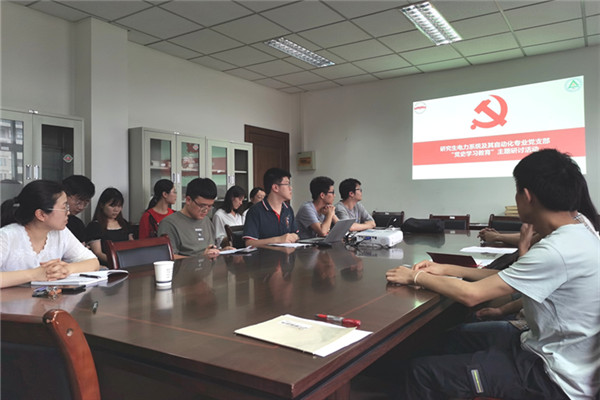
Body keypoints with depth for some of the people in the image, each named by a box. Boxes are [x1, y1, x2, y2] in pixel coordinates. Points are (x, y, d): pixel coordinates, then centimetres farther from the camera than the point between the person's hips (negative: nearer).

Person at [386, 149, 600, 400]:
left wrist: (415, 277, -11)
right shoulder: (576, 236, 2)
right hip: (545, 351, 9)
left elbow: (470, 295, -25)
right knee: (451, 339, 19)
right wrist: (446, 270, 5)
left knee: (421, 372, -11)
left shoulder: (559, 250, -28)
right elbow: (509, 278, 8)